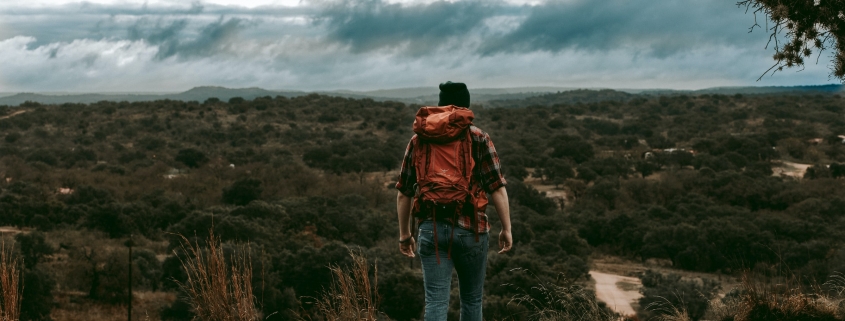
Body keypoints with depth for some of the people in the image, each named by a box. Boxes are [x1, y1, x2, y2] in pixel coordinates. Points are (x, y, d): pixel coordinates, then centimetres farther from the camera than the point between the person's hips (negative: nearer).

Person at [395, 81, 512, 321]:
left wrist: (404, 233, 16)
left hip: (431, 229, 1)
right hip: (470, 229, -1)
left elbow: (403, 193, 8)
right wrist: (506, 228, 0)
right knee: (471, 299, 15)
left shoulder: (419, 140, 7)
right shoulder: (479, 139, -1)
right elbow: (497, 187, -6)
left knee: (436, 301, 0)